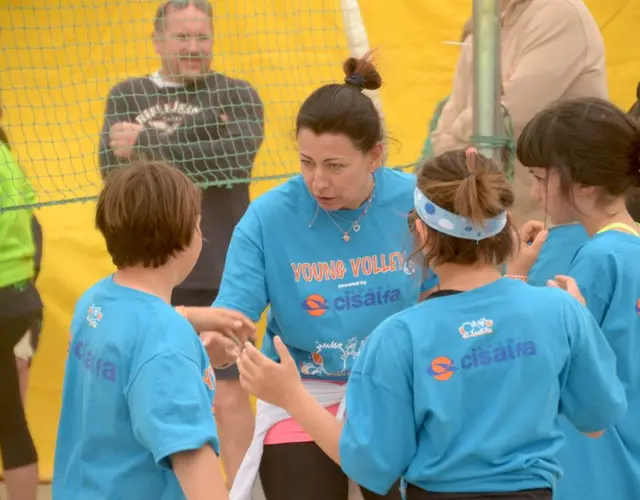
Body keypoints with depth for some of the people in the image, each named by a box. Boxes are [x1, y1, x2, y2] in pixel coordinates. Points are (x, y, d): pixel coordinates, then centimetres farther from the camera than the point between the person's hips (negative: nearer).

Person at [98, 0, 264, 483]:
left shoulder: (237, 94, 2)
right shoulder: (126, 96, 8)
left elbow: (236, 157, -17)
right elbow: (112, 167, -7)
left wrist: (147, 147, -16)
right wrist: (200, 142, -18)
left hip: (219, 272, -3)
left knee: (228, 391, -3)